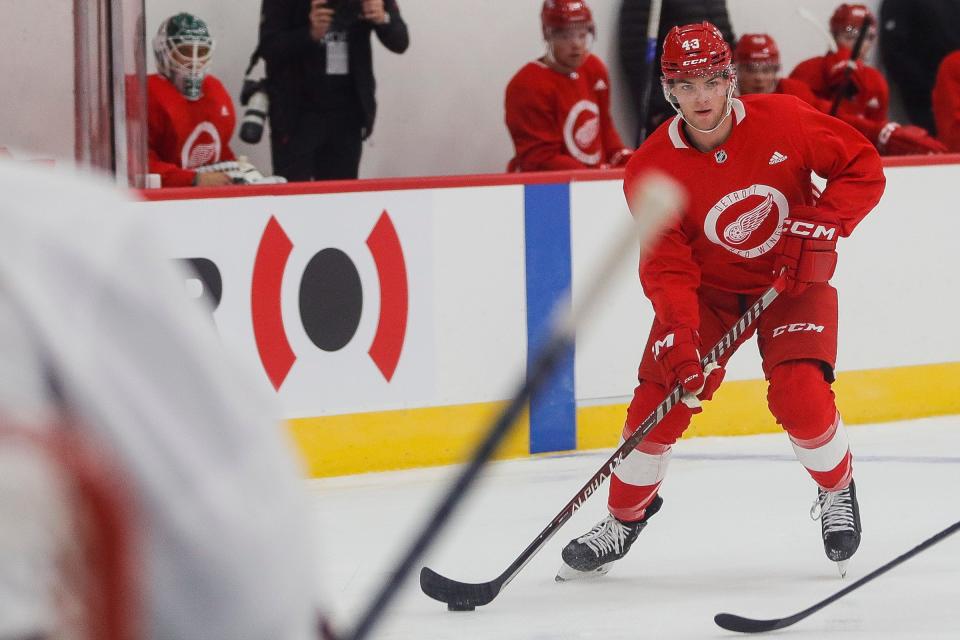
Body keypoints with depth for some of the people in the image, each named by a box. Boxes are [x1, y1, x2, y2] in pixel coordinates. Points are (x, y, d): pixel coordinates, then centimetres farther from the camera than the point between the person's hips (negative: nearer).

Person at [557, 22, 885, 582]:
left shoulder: (782, 121, -21)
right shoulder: (653, 169, -19)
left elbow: (864, 167, -10)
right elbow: (667, 268, -21)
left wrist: (822, 224, -25)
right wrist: (681, 345, -34)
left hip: (793, 279, -1)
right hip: (708, 287, 1)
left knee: (800, 397, -20)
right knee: (659, 397, -9)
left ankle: (838, 492, 10)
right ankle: (626, 516, 14)